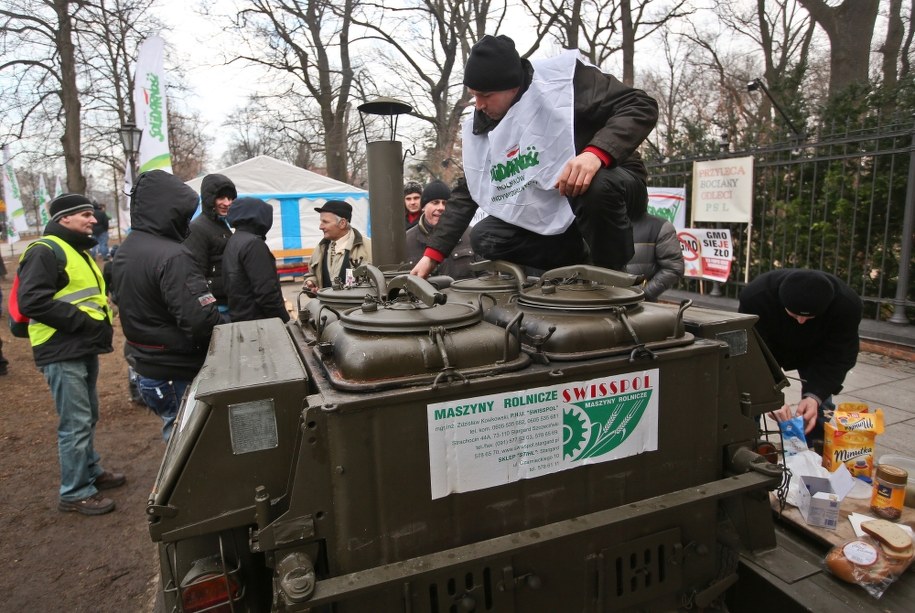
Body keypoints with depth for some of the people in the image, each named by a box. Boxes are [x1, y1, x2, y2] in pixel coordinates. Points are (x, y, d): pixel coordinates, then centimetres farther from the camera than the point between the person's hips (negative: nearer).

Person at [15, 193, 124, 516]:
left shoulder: (79, 251, 19)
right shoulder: (44, 252, -13)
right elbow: (32, 302, -23)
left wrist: (100, 322, 9)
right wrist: (84, 322, -21)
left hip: (84, 348, 10)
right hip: (62, 352, -10)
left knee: (88, 417, 20)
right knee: (76, 423, -4)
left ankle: (91, 470, 35)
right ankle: (74, 493, 8)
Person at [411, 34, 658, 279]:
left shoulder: (565, 77, -17)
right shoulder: (480, 128, 1)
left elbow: (642, 106, -21)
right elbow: (466, 193, 4)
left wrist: (597, 152, -40)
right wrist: (432, 254, -1)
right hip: (552, 214, 6)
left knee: (597, 186, -39)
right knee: (482, 237, -10)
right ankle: (585, 265, -5)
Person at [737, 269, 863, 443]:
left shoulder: (846, 304, -34)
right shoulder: (755, 297, -41)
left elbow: (837, 357, -28)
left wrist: (815, 395, -43)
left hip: (814, 352, 2)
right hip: (763, 349, -1)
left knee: (820, 409, -6)